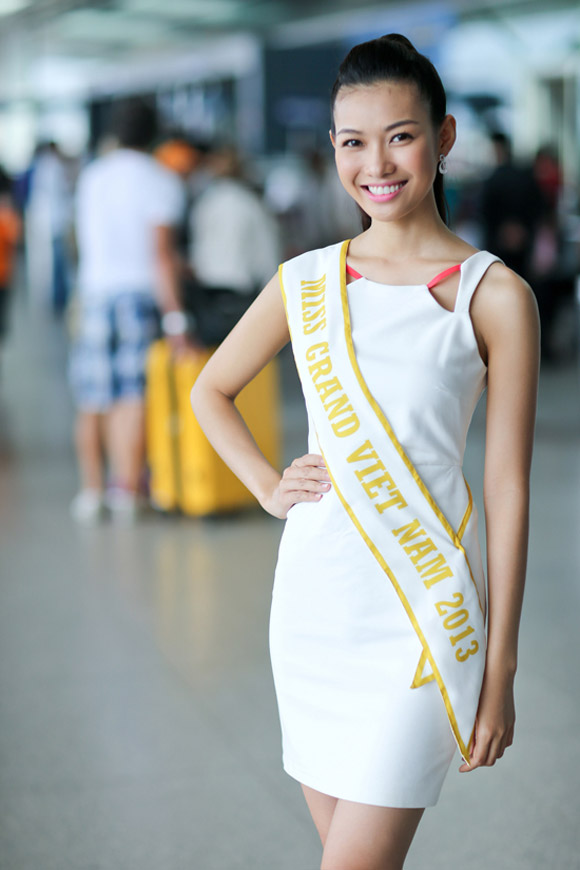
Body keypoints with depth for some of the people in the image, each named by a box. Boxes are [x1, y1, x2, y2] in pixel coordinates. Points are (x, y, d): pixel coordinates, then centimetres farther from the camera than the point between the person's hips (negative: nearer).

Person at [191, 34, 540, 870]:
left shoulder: (494, 296, -7)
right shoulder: (305, 282, 4)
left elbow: (508, 489, -5)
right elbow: (211, 391, 22)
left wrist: (500, 671, -5)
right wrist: (268, 485, 5)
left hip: (422, 613, -4)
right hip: (313, 600, 4)